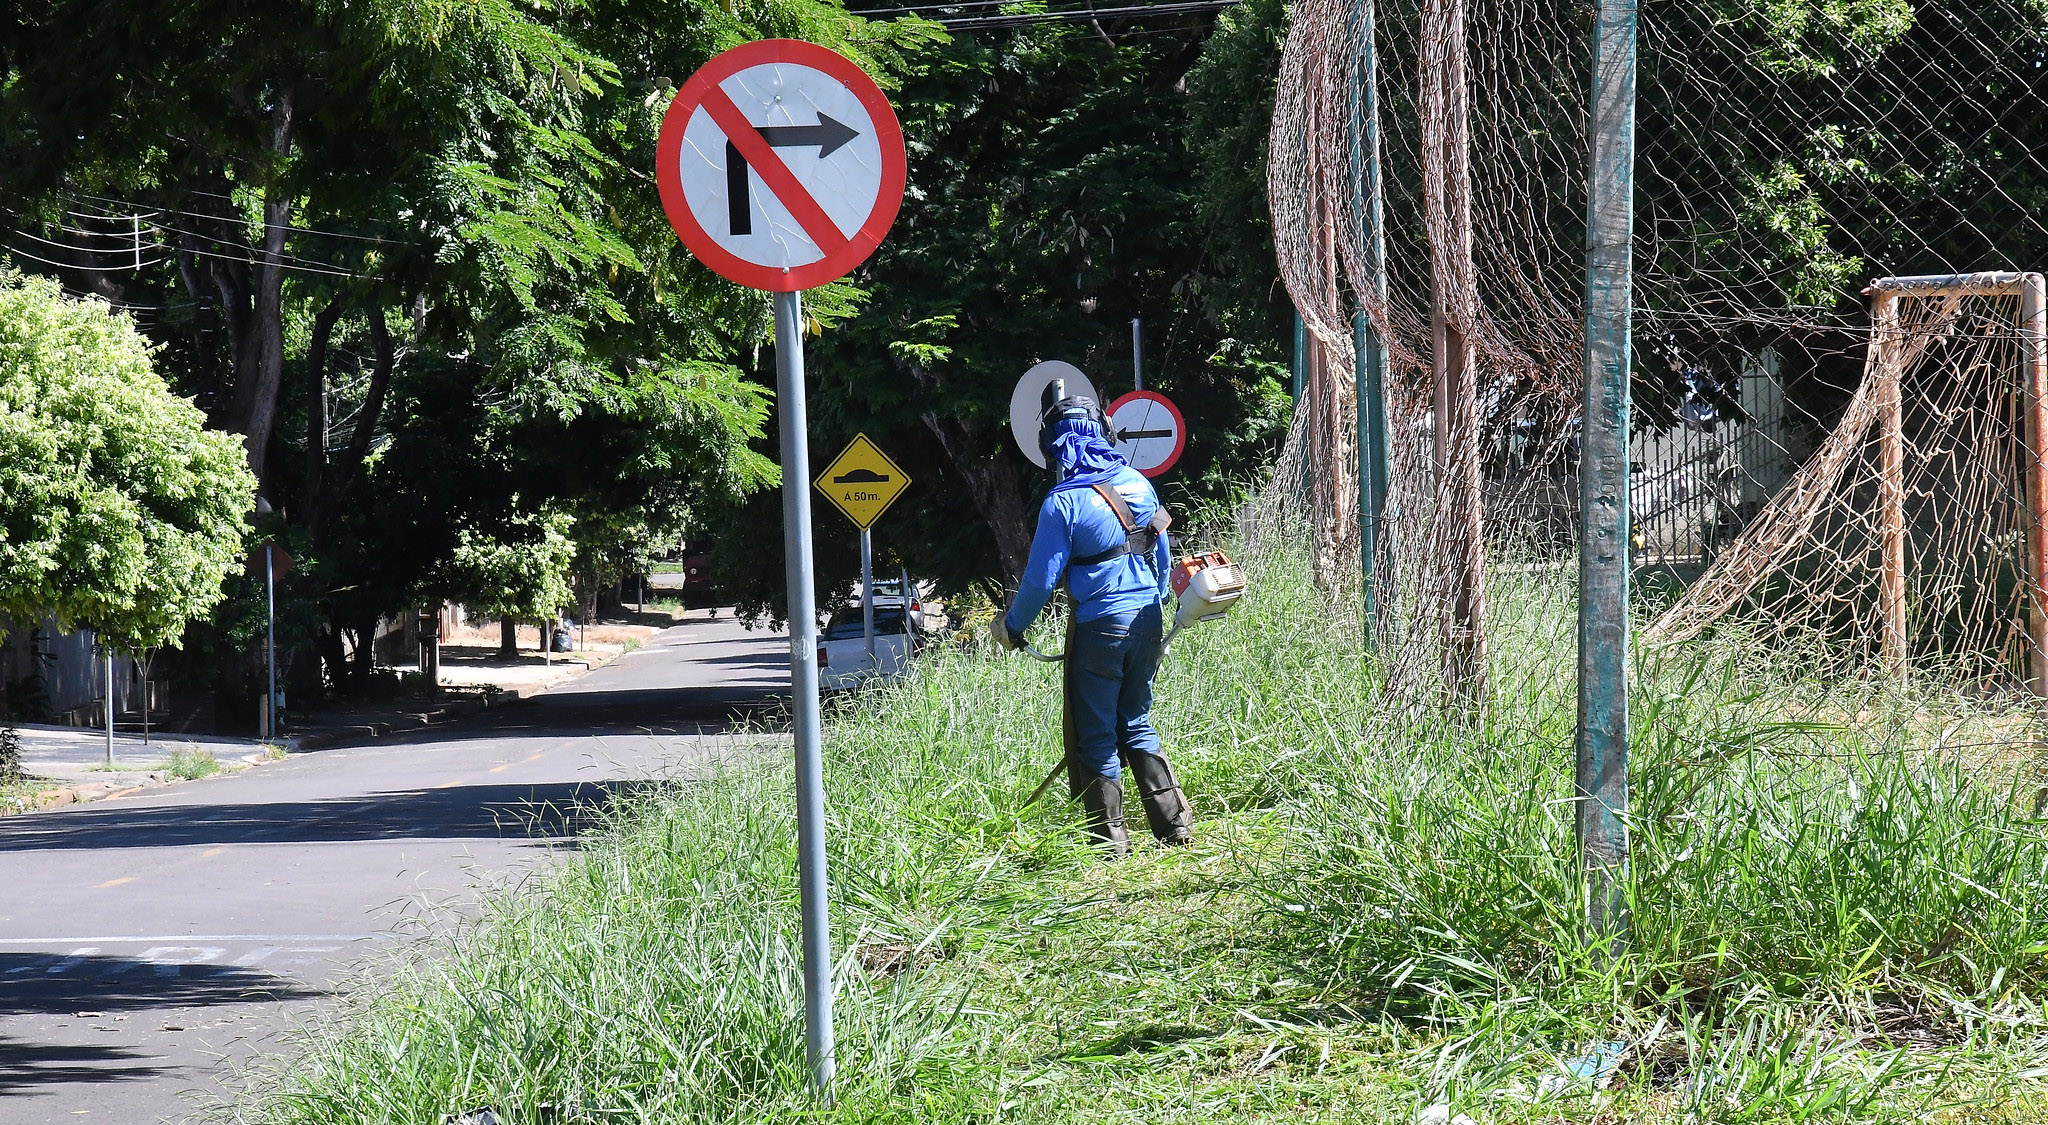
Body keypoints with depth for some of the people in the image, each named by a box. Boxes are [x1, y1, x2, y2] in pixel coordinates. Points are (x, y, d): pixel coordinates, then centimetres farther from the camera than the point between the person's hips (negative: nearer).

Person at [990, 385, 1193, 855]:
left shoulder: (1063, 501, -14)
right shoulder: (1138, 483, 4)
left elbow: (1041, 578, -11)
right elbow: (1164, 556, 14)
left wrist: (1011, 627, 4)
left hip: (1099, 628, -6)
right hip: (1147, 621, 6)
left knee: (1095, 737, 5)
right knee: (1137, 725, 19)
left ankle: (1111, 841, 6)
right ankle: (1174, 824, 13)